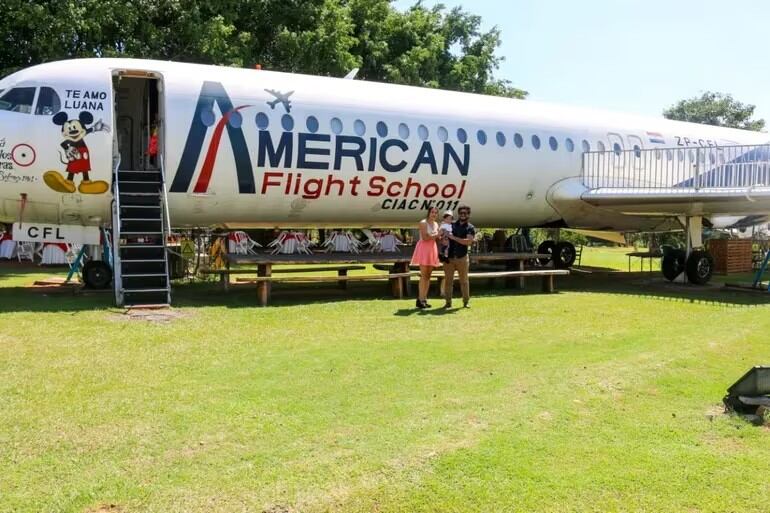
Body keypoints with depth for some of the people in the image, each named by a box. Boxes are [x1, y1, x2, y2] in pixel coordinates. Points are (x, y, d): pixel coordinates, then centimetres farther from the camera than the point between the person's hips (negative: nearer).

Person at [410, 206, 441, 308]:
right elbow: (425, 237, -18)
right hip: (424, 249, -7)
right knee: (423, 275, -10)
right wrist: (436, 235, -11)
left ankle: (424, 298, 9)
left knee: (428, 275, 6)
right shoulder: (423, 223, -8)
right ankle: (420, 300, -8)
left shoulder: (436, 224, 15)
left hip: (432, 249, 7)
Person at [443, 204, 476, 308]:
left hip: (462, 257, -2)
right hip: (449, 257, 2)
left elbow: (468, 241, -13)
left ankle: (466, 302, 10)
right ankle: (448, 302, 6)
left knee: (464, 280, 3)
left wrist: (453, 237, -17)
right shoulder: (451, 224, 11)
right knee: (448, 280, 1)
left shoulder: (470, 228, 3)